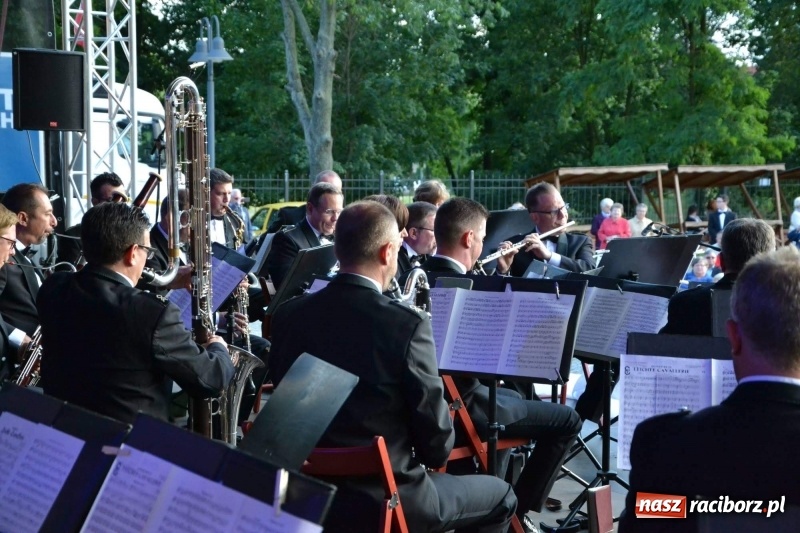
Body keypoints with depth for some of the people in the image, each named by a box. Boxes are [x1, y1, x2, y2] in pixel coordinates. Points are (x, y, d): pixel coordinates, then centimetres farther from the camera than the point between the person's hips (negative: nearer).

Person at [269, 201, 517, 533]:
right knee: (499, 495, 18)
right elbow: (435, 436, -12)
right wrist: (434, 455, 9)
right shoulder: (407, 324, -19)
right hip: (384, 498, -6)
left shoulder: (288, 315, -4)